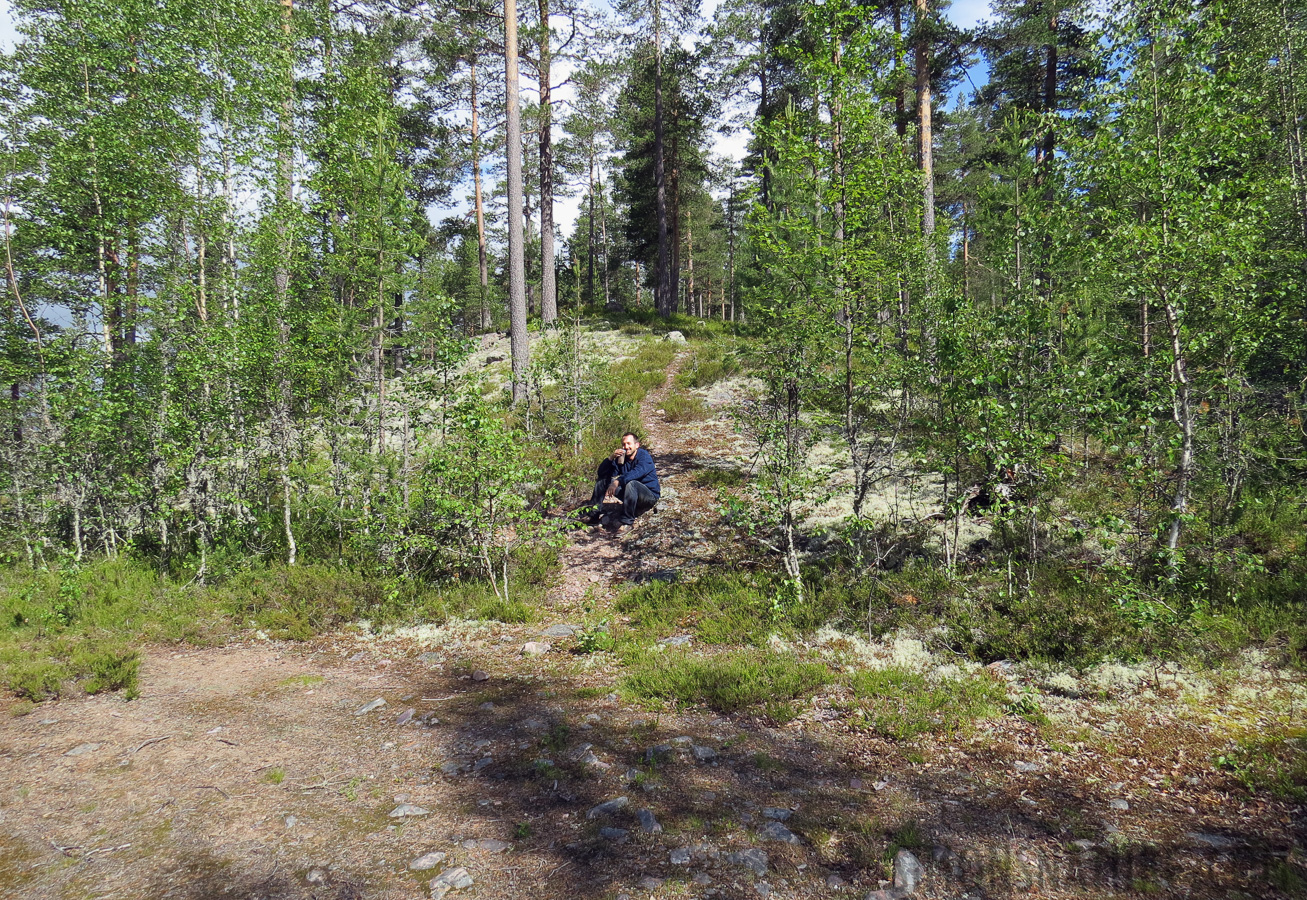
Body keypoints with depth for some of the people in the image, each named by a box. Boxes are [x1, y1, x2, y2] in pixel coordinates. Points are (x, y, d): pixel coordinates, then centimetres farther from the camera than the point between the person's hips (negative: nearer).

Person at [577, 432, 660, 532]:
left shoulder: (644, 457, -15)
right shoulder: (621, 458, 4)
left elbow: (637, 472, -37)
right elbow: (601, 472, -1)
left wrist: (618, 481, -48)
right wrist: (610, 458, -17)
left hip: (650, 496, -7)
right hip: (631, 495, 7)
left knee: (631, 483, -39)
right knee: (602, 478, 4)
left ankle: (626, 521, -34)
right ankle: (593, 512, 1)